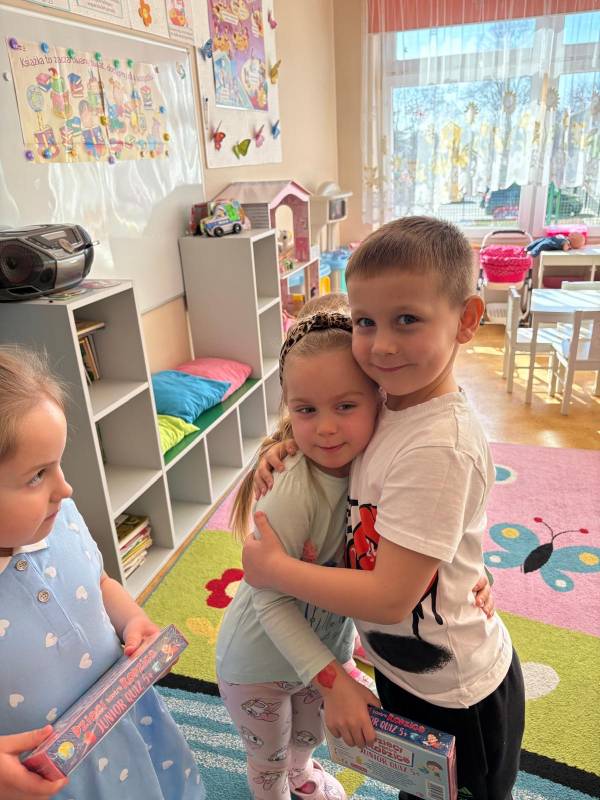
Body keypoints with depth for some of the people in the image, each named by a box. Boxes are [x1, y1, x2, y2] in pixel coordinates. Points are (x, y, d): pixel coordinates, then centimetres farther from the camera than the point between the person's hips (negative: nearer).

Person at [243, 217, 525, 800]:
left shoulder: (437, 448, -35)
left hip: (454, 701, -7)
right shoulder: (389, 401, -11)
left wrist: (273, 567, -21)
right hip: (402, 669, 7)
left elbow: (389, 597, -31)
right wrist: (287, 453, -11)